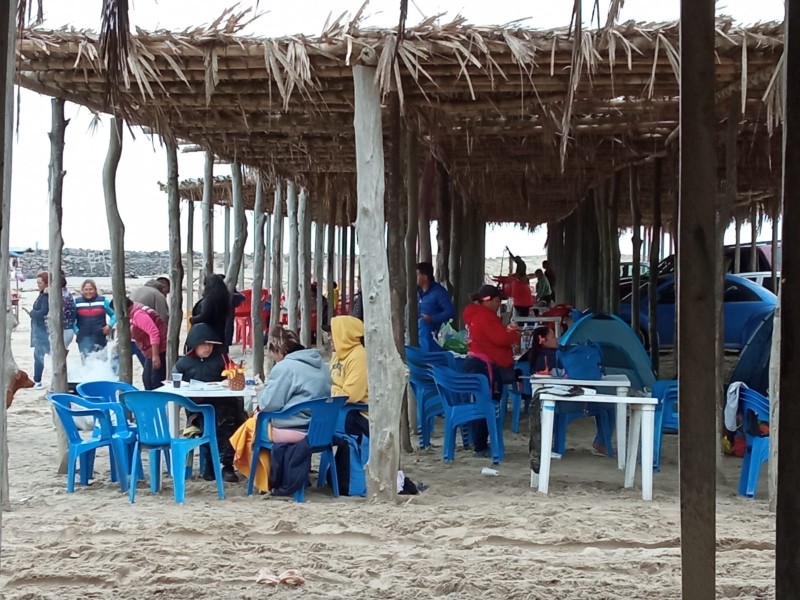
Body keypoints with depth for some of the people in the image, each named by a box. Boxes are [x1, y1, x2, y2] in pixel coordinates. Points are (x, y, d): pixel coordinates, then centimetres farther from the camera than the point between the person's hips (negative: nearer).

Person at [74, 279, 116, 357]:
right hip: (84, 338, -1)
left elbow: (114, 314, 9)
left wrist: (110, 325, -6)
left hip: (99, 337, 1)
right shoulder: (77, 302, 5)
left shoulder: (103, 300, 4)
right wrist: (76, 330, -2)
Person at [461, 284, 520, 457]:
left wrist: (507, 331, 9)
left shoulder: (476, 314, 17)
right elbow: (501, 339, -20)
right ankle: (481, 447, -6)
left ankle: (480, 444, 19)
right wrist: (515, 334, -1)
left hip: (477, 363, 11)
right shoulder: (485, 316, -15)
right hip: (485, 365, -11)